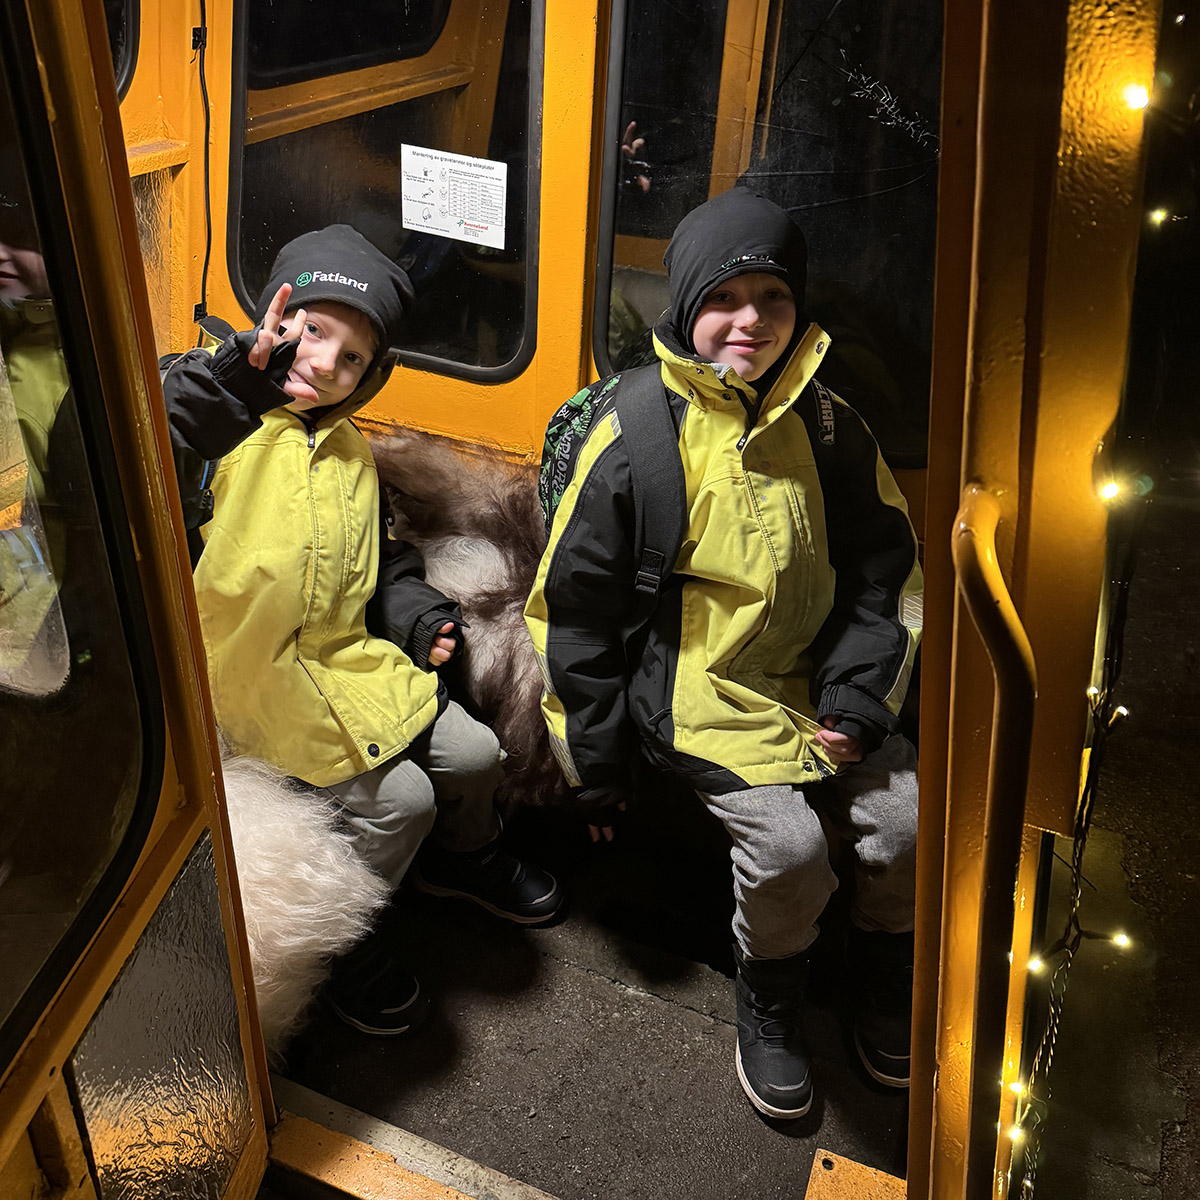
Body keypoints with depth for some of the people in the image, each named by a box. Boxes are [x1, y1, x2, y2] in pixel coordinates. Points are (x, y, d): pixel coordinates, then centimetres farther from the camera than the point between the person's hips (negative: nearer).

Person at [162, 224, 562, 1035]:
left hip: (348, 662, 7)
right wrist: (234, 377, -44)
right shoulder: (219, 427, -13)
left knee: (474, 754, 6)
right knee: (401, 797, -15)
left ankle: (462, 856, 40)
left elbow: (382, 559, 23)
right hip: (252, 679, -7)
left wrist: (418, 614, 4)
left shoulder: (349, 451, 12)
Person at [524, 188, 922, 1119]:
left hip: (816, 677, 4)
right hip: (698, 692, -4)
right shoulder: (638, 438, -10)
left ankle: (885, 989, 21)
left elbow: (883, 573, 9)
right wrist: (598, 765, -3)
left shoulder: (826, 425, 2)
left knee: (905, 822, -11)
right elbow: (578, 607, -5)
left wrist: (857, 700, -4)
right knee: (787, 842, -22)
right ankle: (769, 1009, 10)